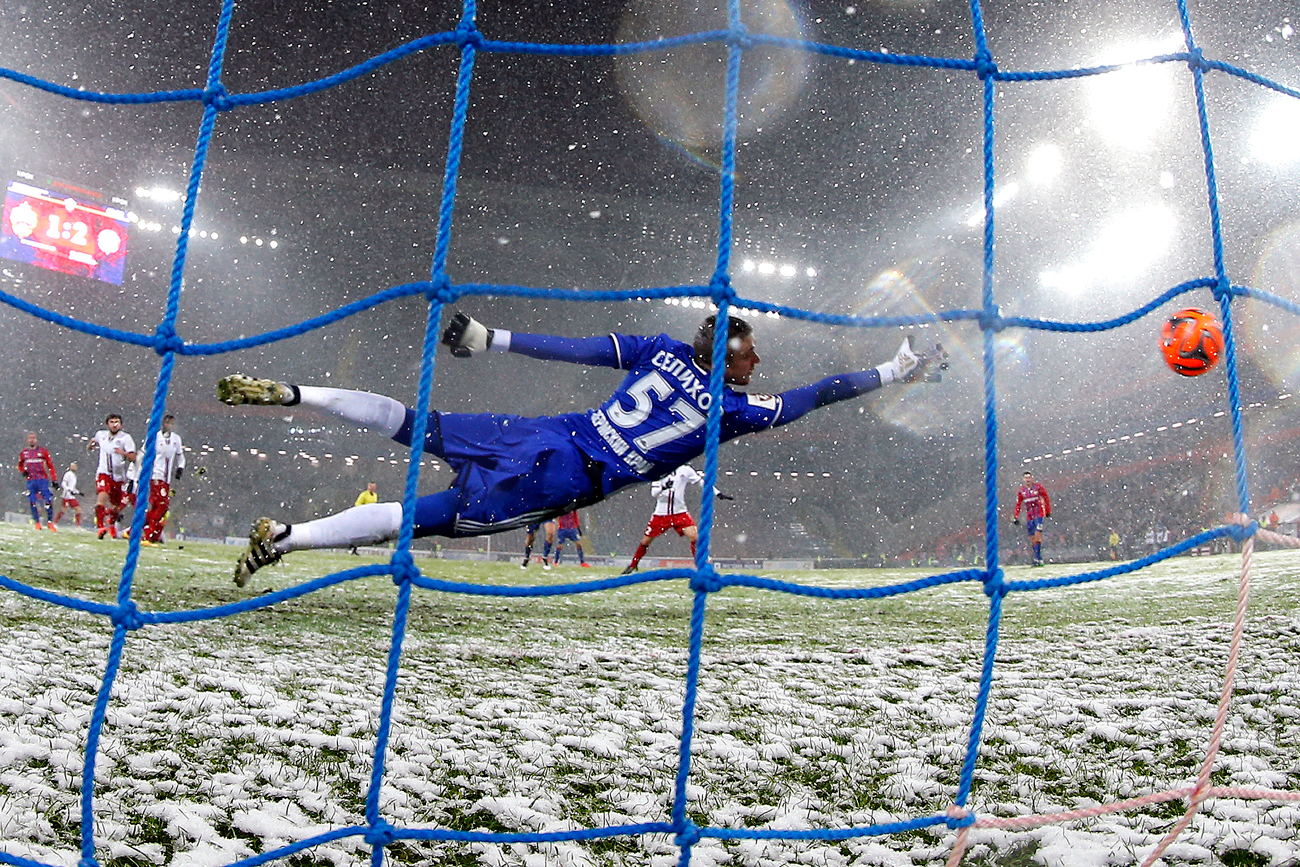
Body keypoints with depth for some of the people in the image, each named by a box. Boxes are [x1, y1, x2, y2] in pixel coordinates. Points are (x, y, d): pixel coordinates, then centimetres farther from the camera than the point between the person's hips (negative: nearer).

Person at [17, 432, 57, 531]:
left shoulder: (43, 451, 3)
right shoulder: (23, 453, 11)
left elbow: (50, 465, 5)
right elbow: (20, 465, 25)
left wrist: (53, 479, 0)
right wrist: (23, 471, 1)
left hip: (43, 479, -2)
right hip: (31, 481, 2)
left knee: (48, 501, -10)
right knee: (32, 502, -4)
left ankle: (50, 523, -2)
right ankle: (37, 522, 6)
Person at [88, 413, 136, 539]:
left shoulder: (126, 438, -3)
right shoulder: (101, 435, 9)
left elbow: (133, 457, -10)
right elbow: (89, 448, 29)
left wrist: (124, 453, -30)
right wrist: (91, 443, 6)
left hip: (119, 477, 0)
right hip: (103, 473, 0)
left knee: (117, 507, 10)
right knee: (102, 496, -27)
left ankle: (111, 522, 43)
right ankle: (100, 527, -27)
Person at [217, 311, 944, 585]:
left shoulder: (663, 351, 9)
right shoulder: (733, 410, -3)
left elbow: (581, 349, 8)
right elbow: (812, 396, 4)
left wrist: (496, 340, 11)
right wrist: (892, 373, 16)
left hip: (540, 438, 6)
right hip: (559, 486, -5)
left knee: (414, 426, 14)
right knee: (421, 518, -2)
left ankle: (284, 393, 9)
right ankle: (284, 538, -5)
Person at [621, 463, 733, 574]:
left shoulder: (685, 469, -2)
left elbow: (703, 481, -2)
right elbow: (653, 493, -7)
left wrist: (718, 494, -9)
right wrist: (663, 487, -27)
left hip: (680, 513, 0)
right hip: (661, 514, 1)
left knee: (695, 537, -18)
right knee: (645, 541, 4)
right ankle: (633, 565, 25)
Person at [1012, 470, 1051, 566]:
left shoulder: (1038, 487, -2)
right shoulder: (1021, 491, 7)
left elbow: (1046, 498, 9)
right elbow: (1018, 504, 12)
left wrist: (1048, 511, 12)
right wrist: (1015, 518, 8)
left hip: (1039, 514, -4)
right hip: (1029, 516, 4)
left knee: (1037, 535, -16)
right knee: (1032, 539, 1)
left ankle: (1037, 558, -16)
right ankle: (1039, 558, 8)